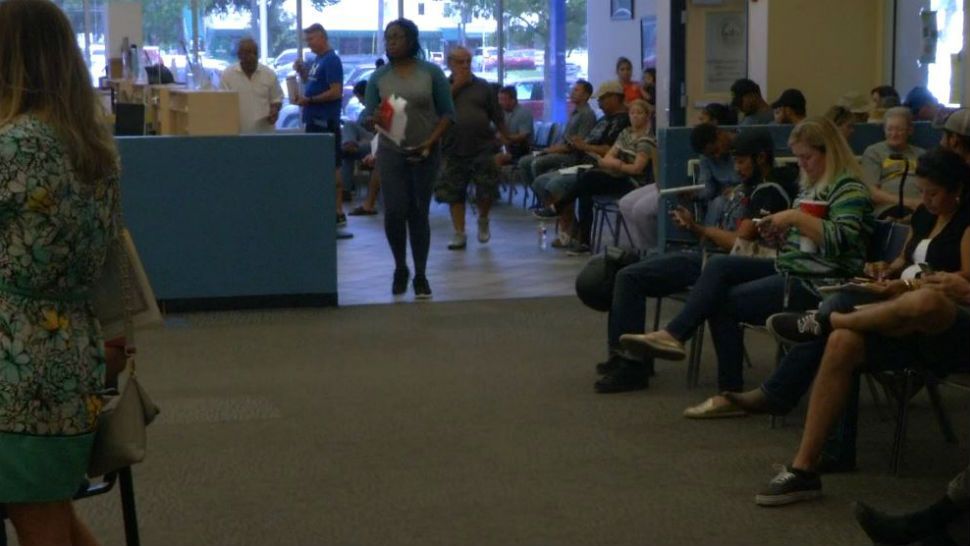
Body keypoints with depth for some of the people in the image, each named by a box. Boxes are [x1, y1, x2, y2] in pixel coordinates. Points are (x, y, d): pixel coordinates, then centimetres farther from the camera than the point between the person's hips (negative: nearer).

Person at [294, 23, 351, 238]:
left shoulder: (331, 61, -12)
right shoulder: (317, 60, 16)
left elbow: (336, 92, -19)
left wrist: (309, 100, -18)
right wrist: (301, 71, 9)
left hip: (326, 122, -10)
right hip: (315, 120, 10)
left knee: (332, 166, -7)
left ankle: (338, 212, -5)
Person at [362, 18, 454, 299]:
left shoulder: (432, 72, -1)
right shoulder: (378, 77, 4)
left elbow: (447, 113, 0)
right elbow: (368, 116, 4)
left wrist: (430, 142, -12)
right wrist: (374, 119, -20)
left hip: (425, 154, -1)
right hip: (391, 153, 1)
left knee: (419, 213, 3)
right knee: (394, 212, -7)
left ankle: (421, 275, 12)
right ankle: (400, 268, 16)